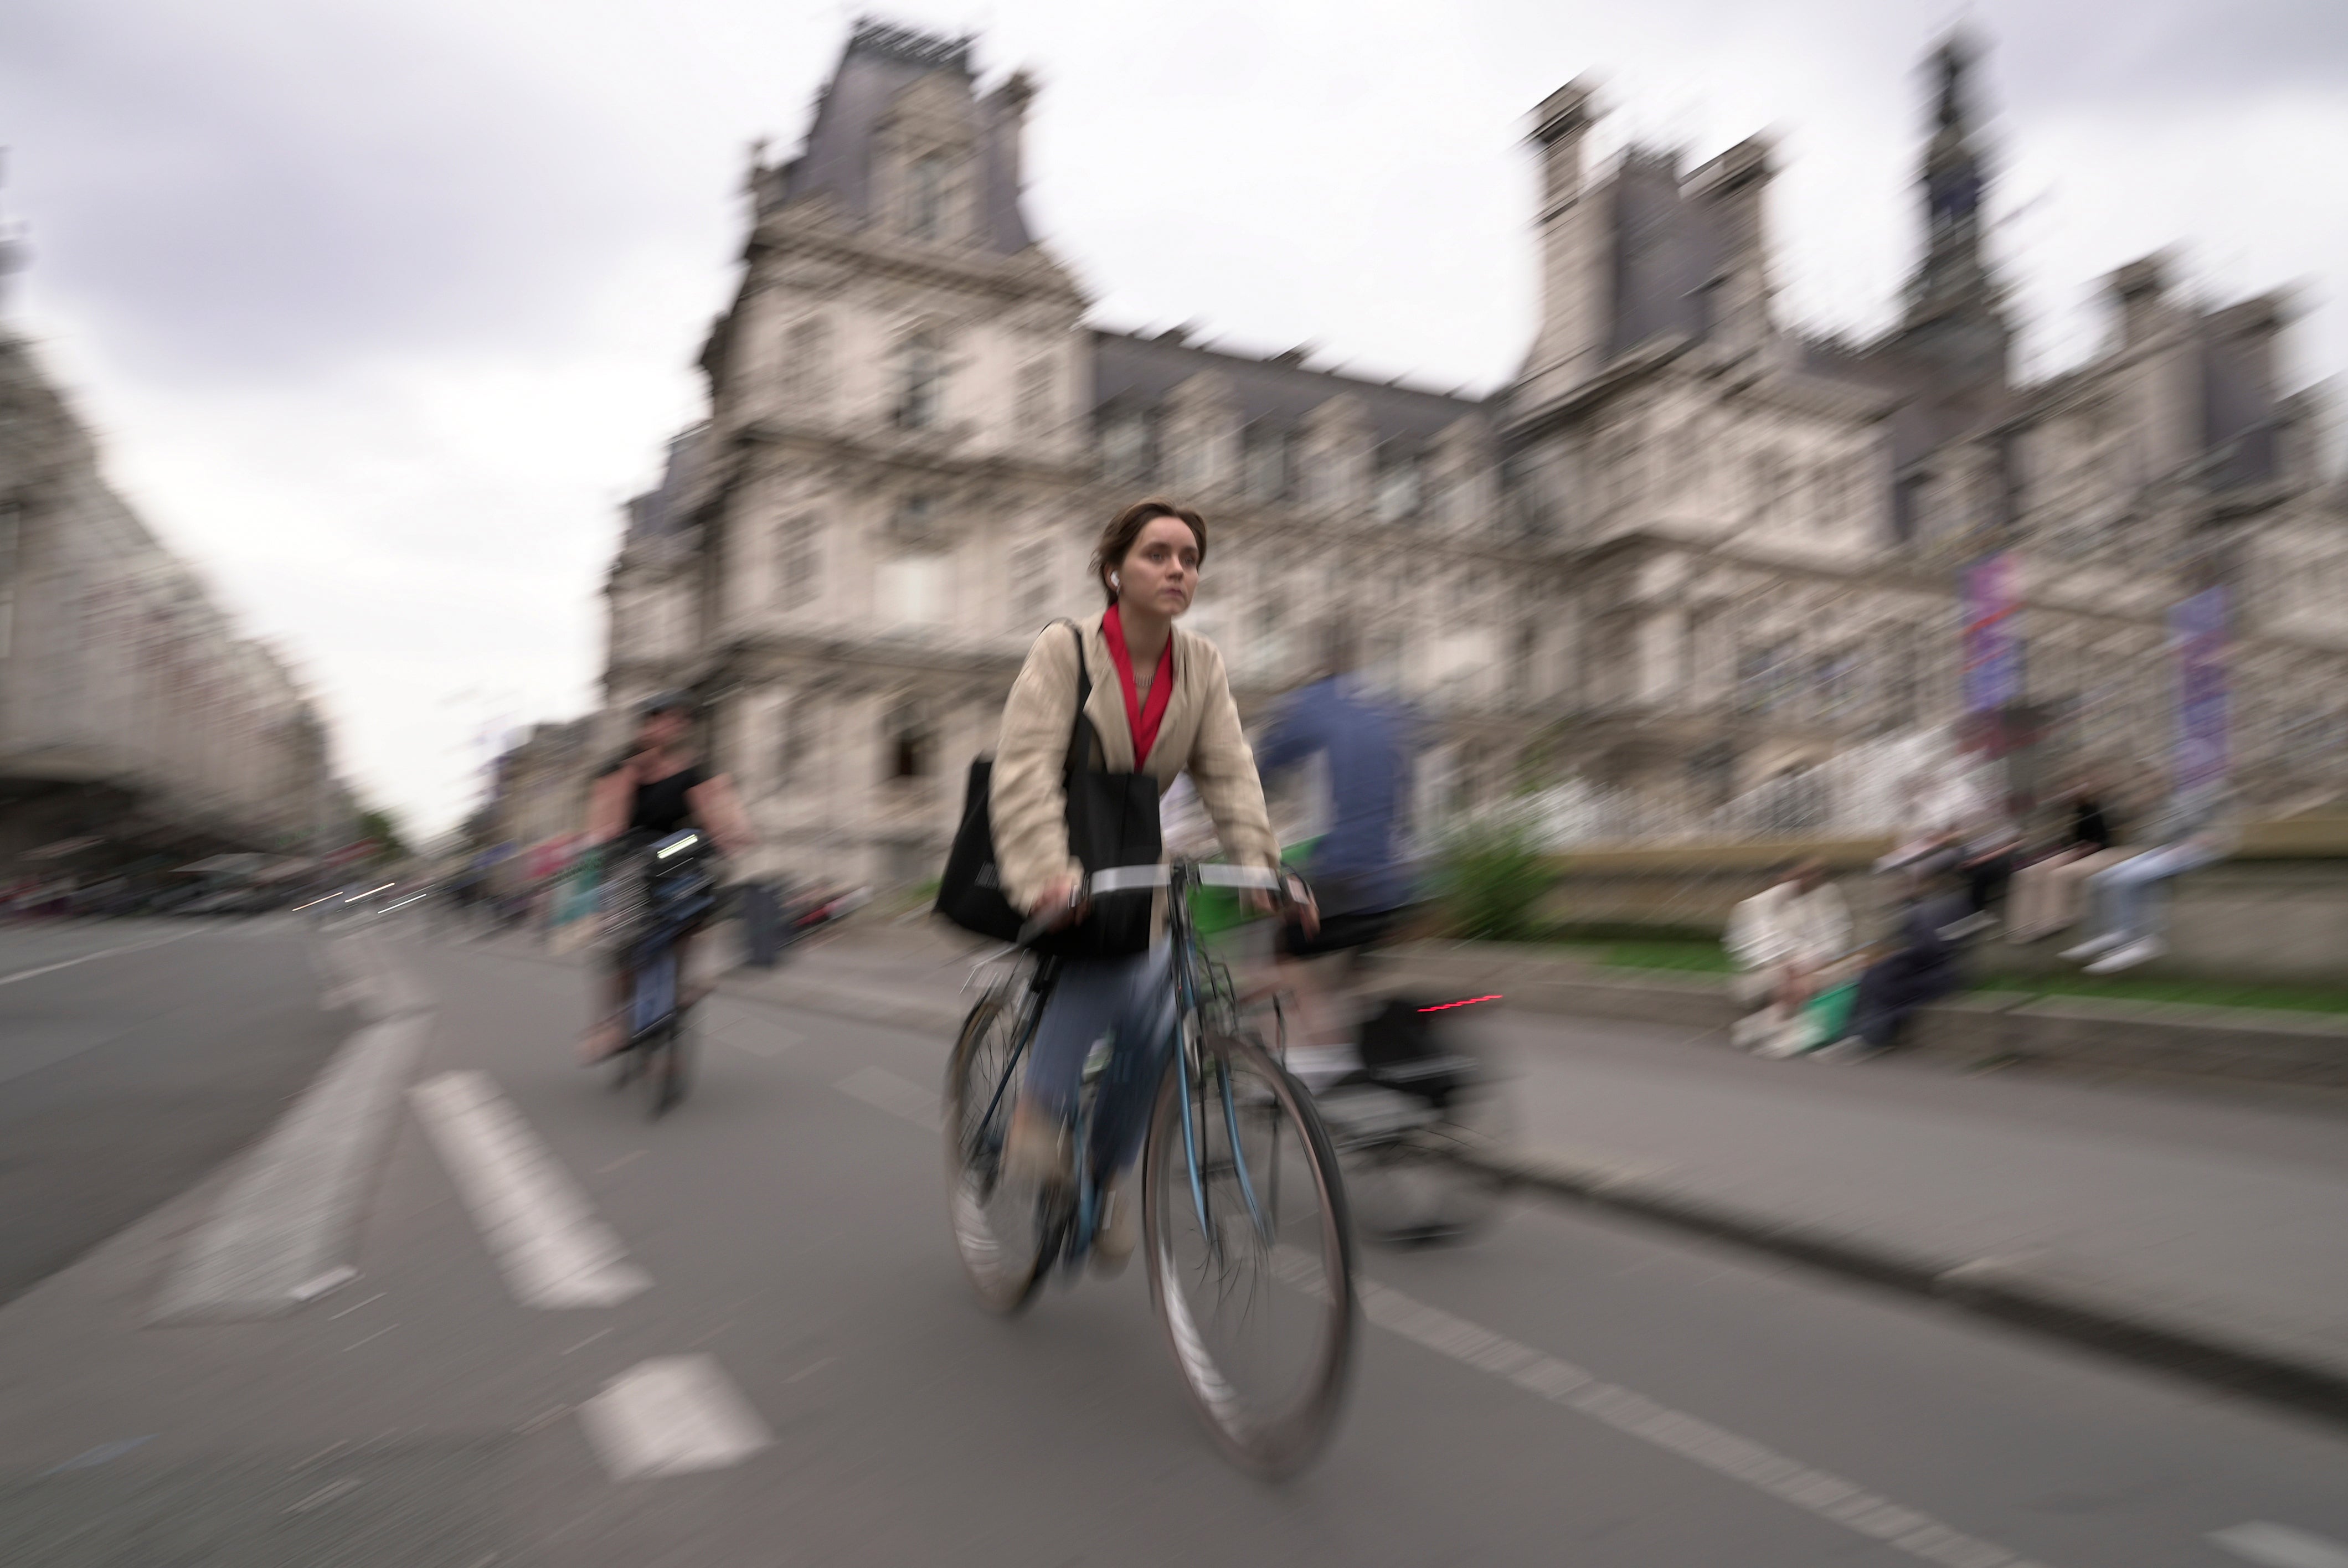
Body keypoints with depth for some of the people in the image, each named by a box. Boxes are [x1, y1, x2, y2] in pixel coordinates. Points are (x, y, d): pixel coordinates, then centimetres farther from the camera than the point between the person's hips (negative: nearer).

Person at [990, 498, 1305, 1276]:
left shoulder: (1202, 665, -1)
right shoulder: (1064, 647, -15)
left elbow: (1229, 774, -7)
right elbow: (1026, 768, -25)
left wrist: (1262, 864, -22)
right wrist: (1047, 872, -40)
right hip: (1051, 855, -4)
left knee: (1154, 1010, -13)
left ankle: (1109, 1173, 8)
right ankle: (1039, 1112, -17)